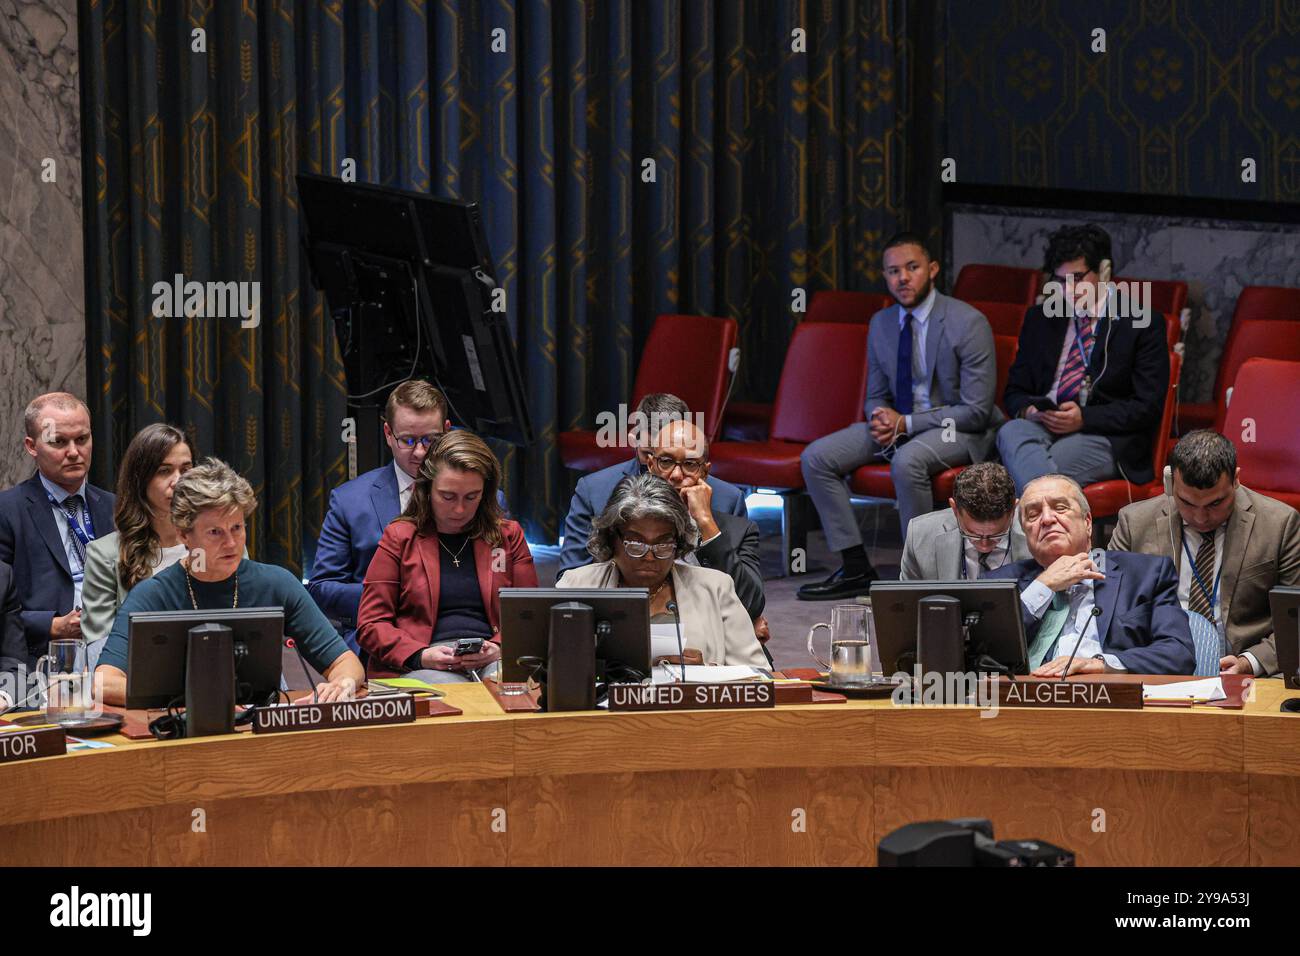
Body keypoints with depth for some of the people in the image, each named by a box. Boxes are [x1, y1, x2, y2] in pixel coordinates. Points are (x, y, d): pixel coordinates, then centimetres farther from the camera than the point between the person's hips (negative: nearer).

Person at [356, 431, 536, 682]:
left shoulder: (508, 536, 18)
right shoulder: (399, 537, 11)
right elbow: (371, 624, 6)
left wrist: (500, 648, -7)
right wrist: (420, 656, -13)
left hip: (495, 660, 2)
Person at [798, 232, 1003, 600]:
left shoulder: (968, 323, -15)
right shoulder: (881, 323, 5)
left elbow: (976, 411, -17)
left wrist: (906, 423, -21)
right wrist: (881, 419, -10)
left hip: (959, 430, -7)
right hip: (898, 422, 7)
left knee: (907, 461, -38)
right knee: (816, 458, -10)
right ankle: (856, 569, -5)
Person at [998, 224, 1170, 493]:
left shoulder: (1143, 325, 6)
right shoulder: (1039, 319, 21)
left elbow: (1148, 406, -1)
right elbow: (1014, 391, 22)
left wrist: (1085, 418, -14)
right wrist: (1027, 410, -5)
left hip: (1106, 436, -4)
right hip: (1043, 426, 4)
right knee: (1010, 432, -36)